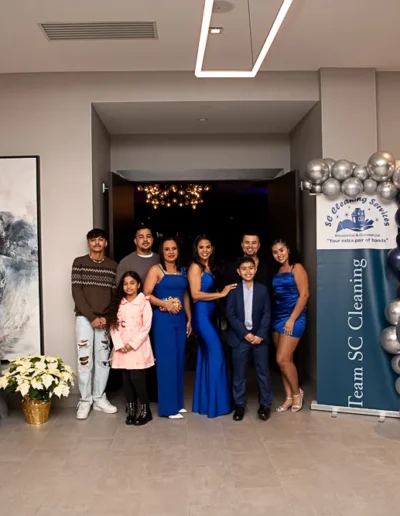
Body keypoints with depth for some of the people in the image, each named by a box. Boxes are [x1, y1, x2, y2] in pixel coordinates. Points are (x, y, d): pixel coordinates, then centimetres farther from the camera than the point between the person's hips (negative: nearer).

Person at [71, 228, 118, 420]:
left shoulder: (113, 266, 7)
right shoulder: (79, 263, 0)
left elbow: (115, 294, 6)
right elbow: (76, 292, -6)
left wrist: (108, 317, -8)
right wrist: (92, 317, -13)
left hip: (106, 319, 3)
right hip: (85, 318, -2)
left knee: (104, 359, 6)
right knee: (84, 360, -3)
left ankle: (99, 398, 18)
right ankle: (85, 400, 9)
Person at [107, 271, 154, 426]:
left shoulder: (144, 302, -3)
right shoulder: (118, 303, 9)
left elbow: (146, 327, -8)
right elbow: (113, 326, 4)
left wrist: (132, 344, -13)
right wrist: (119, 345, -8)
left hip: (138, 347, -4)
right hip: (122, 348, 4)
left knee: (137, 378, -8)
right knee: (126, 379, 6)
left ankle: (145, 410, 8)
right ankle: (131, 410, 17)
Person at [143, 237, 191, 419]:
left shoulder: (182, 271, 13)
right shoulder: (156, 270, -4)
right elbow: (146, 295, -10)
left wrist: (189, 318, 13)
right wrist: (165, 304, -20)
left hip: (180, 319, 6)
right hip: (163, 319, -6)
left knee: (179, 359, 10)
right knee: (167, 360, -3)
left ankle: (178, 402, 23)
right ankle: (168, 406, 5)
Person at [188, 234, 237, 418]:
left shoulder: (209, 267, 16)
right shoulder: (195, 267, -8)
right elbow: (196, 294, -16)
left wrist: (222, 292, -2)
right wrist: (221, 294, -14)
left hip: (210, 314, 9)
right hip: (202, 314, -9)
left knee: (207, 356, 11)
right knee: (216, 355, -7)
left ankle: (203, 401, 19)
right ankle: (214, 403, 2)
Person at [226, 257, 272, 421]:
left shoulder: (263, 289, 4)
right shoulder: (233, 290, 1)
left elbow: (267, 314, 1)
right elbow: (230, 314, -4)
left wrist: (260, 334, -11)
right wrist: (245, 333, -12)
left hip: (259, 336, 1)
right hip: (240, 337, -1)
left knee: (263, 371, 6)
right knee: (239, 373, 5)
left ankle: (265, 404, 18)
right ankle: (239, 405, 17)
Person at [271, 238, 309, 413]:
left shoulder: (297, 268, -6)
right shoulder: (277, 272, 14)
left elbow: (304, 295, -13)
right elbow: (276, 296, 13)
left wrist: (292, 319, -16)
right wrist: (277, 318, 1)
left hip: (293, 318, -7)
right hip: (277, 318, 7)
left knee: (282, 359, -9)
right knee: (286, 360, 9)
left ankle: (297, 392, 12)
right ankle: (289, 397, 18)